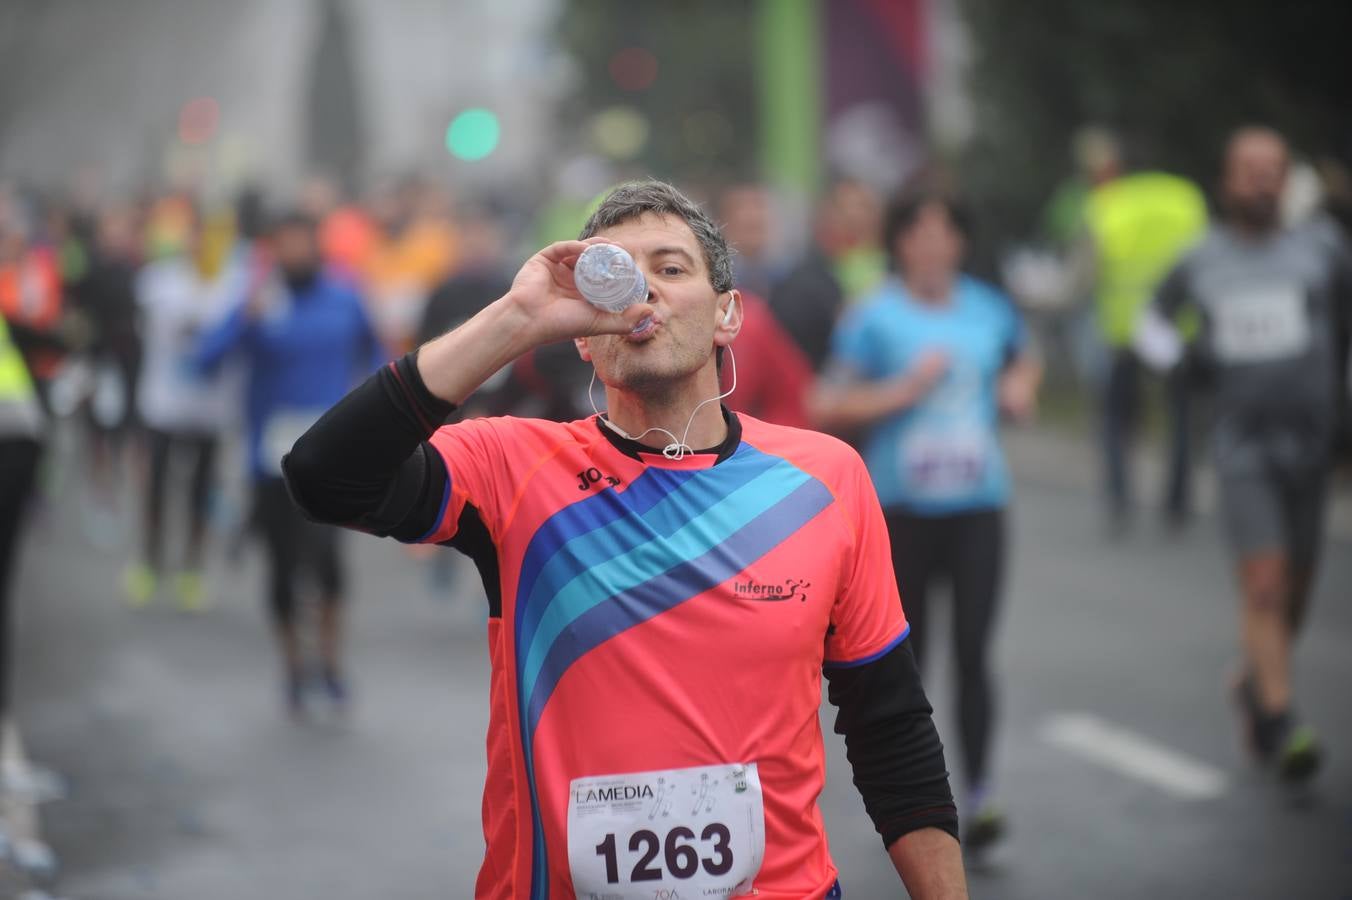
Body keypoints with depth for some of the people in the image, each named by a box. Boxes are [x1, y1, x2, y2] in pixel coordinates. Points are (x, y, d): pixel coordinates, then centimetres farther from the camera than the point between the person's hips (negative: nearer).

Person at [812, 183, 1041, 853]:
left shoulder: (989, 310, 8)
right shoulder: (874, 318, -3)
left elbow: (1024, 360, 29)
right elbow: (827, 407, -5)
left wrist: (1020, 387, 7)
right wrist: (904, 390, -14)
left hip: (976, 504, 1)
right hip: (902, 507, -1)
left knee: (973, 651, -9)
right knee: (906, 652, 8)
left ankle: (979, 792, -13)